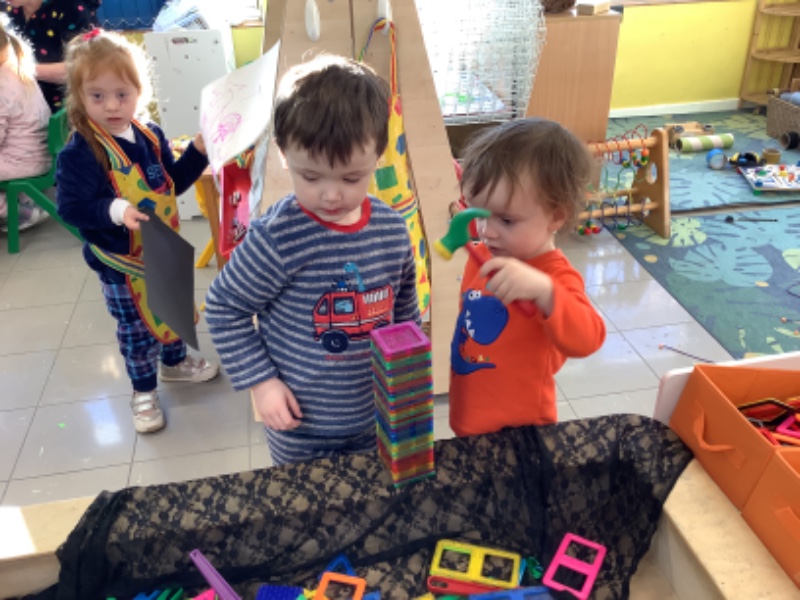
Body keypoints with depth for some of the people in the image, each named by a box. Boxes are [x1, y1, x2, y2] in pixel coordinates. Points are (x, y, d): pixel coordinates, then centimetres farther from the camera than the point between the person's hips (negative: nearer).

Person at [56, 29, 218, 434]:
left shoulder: (151, 136, -2)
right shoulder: (79, 153, -21)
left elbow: (172, 183, 8)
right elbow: (71, 207, -23)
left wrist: (198, 152, -4)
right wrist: (115, 210, -38)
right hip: (120, 262, -6)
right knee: (134, 327, 10)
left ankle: (174, 363, 49)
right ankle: (143, 391, 30)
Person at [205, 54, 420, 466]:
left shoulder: (392, 230, -10)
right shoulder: (277, 239, -24)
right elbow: (223, 308, -12)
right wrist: (261, 382, -15)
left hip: (377, 420, 4)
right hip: (300, 427, -3)